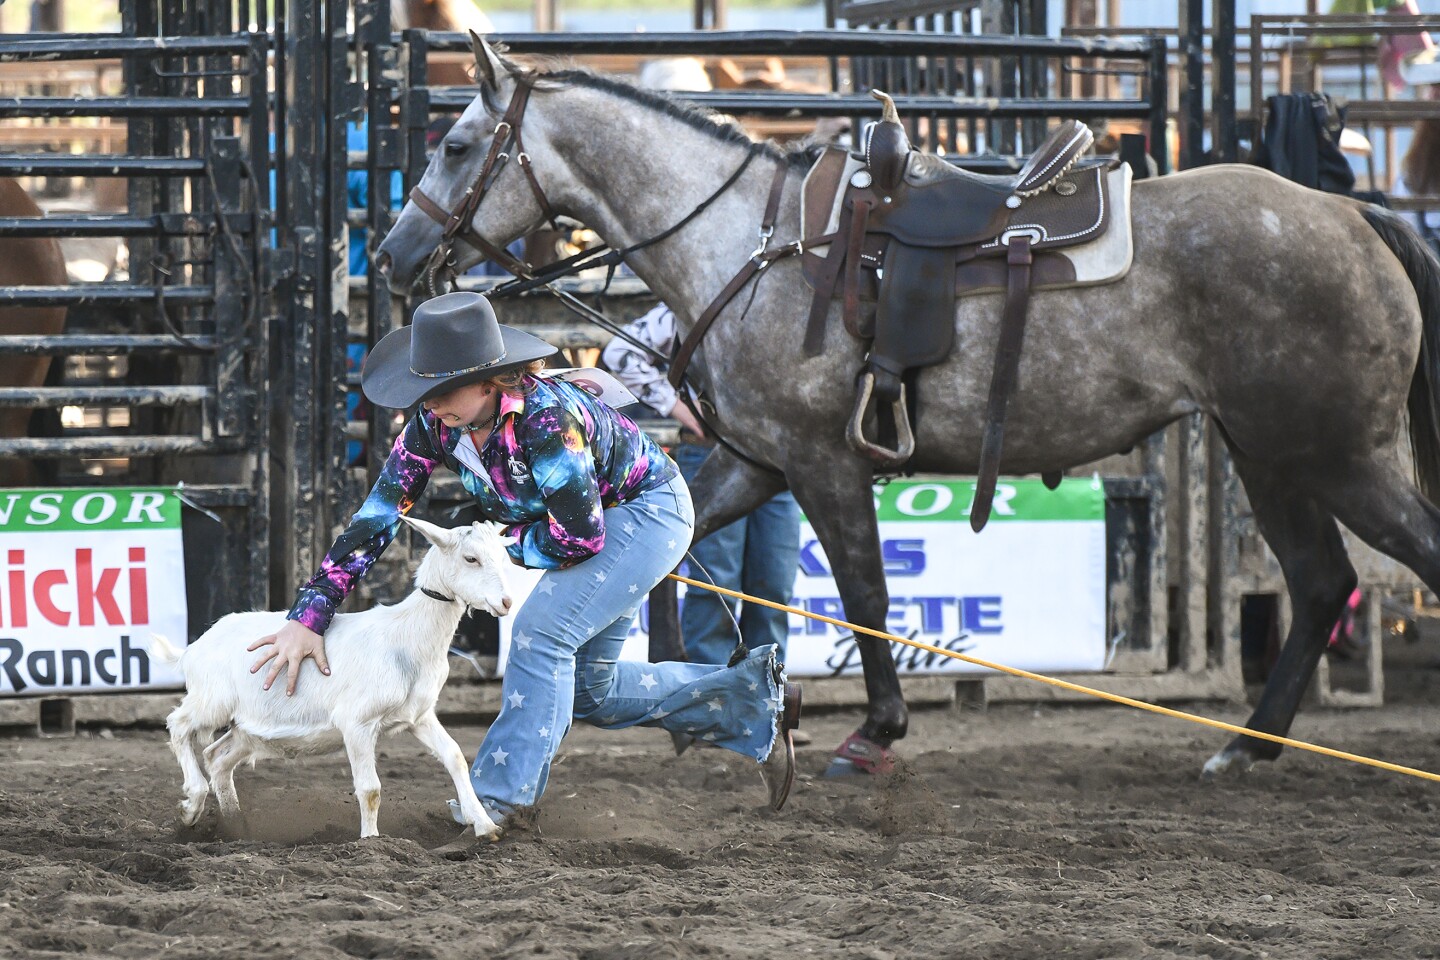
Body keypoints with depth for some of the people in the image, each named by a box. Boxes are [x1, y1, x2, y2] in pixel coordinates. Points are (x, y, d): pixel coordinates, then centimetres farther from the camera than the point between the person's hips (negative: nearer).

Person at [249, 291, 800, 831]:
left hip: (647, 509, -8)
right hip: (590, 520, 8)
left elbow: (579, 538, -32)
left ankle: (501, 796, -17)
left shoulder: (546, 416, -38)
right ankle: (753, 700, 24)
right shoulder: (433, 425, -18)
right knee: (587, 688, 11)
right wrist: (308, 616, -22)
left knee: (542, 632, -24)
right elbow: (376, 520, -16)